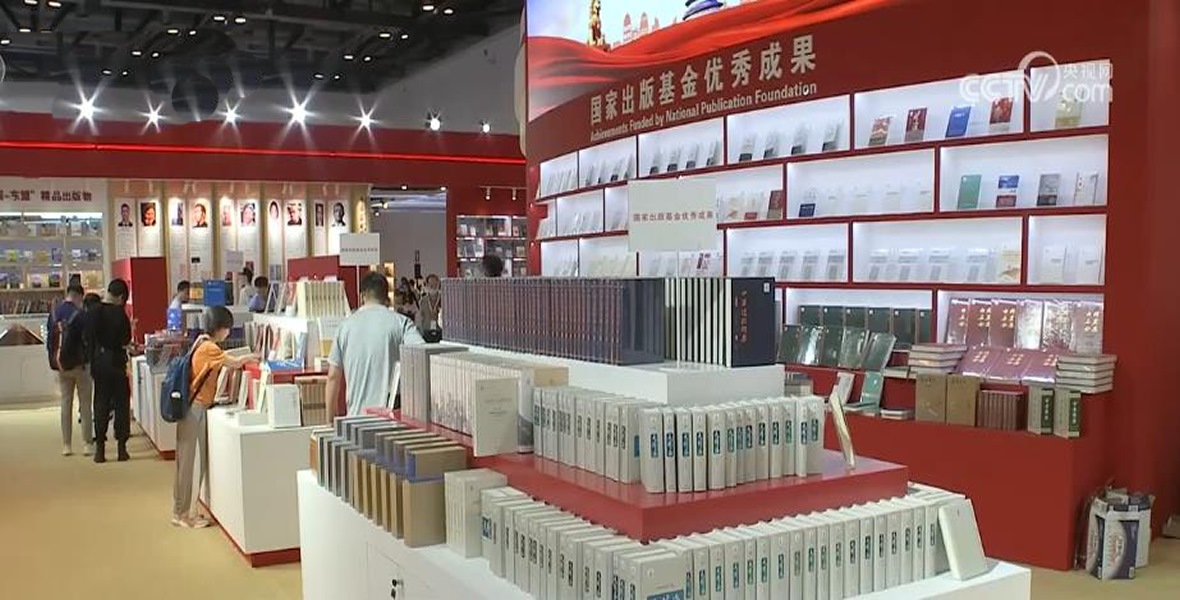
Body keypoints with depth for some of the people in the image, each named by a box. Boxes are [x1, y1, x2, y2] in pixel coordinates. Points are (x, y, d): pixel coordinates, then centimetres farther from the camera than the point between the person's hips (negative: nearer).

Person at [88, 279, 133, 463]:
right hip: (116, 361, -4)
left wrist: (92, 365, 14)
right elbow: (125, 341, -12)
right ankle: (121, 448, 6)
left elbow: (88, 338, 6)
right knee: (121, 403, 5)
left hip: (98, 361, 4)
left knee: (101, 403, 9)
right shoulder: (119, 312, -13)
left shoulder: (93, 313, 0)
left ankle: (100, 449, 10)